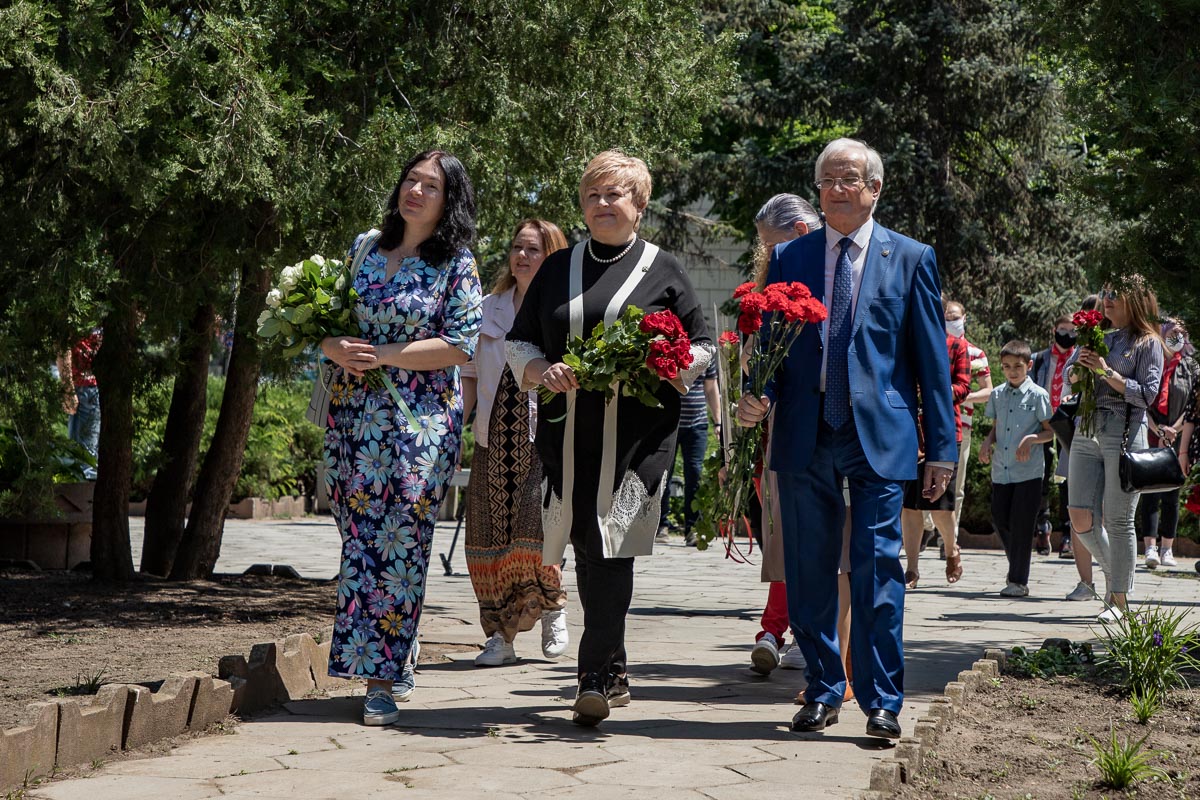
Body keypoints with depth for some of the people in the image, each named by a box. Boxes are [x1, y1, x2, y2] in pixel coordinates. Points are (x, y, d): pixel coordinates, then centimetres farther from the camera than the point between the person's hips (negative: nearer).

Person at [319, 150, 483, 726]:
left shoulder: (457, 267, 0)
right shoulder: (363, 247, 13)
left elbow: (459, 345, -9)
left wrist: (381, 354, -14)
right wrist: (334, 348, -7)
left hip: (420, 422, -4)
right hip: (352, 415, 4)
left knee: (400, 543, -6)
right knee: (358, 539, 5)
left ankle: (383, 678, -2)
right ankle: (393, 662, 21)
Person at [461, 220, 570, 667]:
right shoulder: (489, 309, 15)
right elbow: (470, 374, 16)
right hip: (494, 439, 4)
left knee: (534, 526, -16)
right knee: (489, 533, -1)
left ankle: (552, 607, 13)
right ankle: (500, 635, 8)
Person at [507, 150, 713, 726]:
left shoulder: (661, 270, 6)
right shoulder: (558, 269, 15)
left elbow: (702, 348, 8)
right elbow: (517, 342, 17)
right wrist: (541, 370, -4)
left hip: (638, 435, -4)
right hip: (568, 435, 4)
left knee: (610, 548, -11)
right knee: (586, 551, 7)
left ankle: (596, 676, -8)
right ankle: (613, 669, 21)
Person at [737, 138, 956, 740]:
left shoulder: (911, 259, 6)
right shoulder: (788, 257, 11)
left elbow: (932, 357, 5)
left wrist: (941, 445, 1)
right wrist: (757, 396, -9)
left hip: (879, 436, -2)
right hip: (804, 437, 3)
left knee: (877, 571, -5)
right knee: (809, 573, 7)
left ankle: (881, 703, 1)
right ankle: (822, 692, 20)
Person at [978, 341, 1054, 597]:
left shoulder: (1037, 395, -4)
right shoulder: (997, 395, 10)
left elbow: (1050, 431, -1)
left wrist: (1031, 438, -19)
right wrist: (988, 442, 0)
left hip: (1028, 470, -5)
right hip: (1001, 470, 5)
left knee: (1021, 525, -4)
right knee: (999, 519, 6)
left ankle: (1019, 580, 3)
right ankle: (1016, 567, 28)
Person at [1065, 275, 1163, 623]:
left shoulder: (1148, 343, 1)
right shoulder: (1098, 337, 17)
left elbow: (1147, 394, -8)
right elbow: (1069, 377, 20)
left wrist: (1107, 373, -13)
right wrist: (1080, 370, -2)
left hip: (1124, 434, -5)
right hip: (1086, 433, 5)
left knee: (1118, 520, -3)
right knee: (1081, 519, 0)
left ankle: (1120, 598, 6)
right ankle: (1113, 570, 24)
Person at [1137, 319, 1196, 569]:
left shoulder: (1190, 368, 9)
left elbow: (1193, 405, 4)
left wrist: (1173, 432, -6)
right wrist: (1157, 430, -10)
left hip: (1178, 439, 2)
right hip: (1149, 438, -1)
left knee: (1171, 495, 4)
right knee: (1149, 493, -10)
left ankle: (1167, 549, 10)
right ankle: (1151, 547, -14)